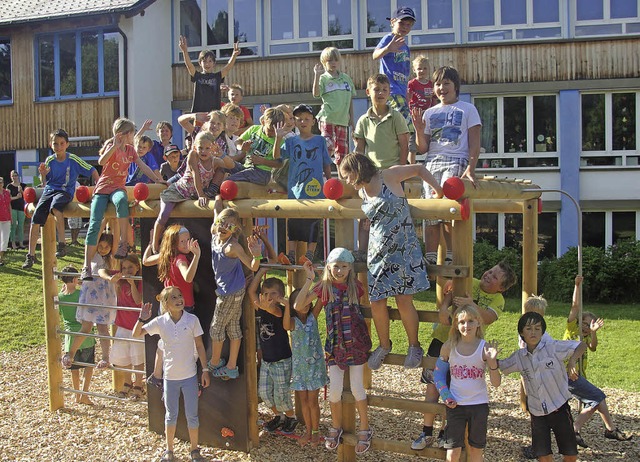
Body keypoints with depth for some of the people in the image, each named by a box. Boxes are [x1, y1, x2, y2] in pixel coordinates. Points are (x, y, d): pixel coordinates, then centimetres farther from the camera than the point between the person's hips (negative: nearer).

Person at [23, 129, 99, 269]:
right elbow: (44, 183, 12)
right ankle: (31, 255, 1)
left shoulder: (73, 159, -3)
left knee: (55, 207, -38)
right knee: (35, 219, -10)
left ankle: (62, 244, -31)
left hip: (65, 191, -4)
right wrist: (43, 174, -10)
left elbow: (92, 171, 0)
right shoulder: (49, 160, 7)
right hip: (49, 190, 4)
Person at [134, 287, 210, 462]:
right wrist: (142, 319, -20)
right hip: (170, 376, 1)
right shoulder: (160, 322, -7)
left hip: (190, 375, -1)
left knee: (192, 415, 7)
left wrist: (205, 370, -3)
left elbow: (199, 346, -3)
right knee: (171, 415, 15)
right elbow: (136, 334, -1)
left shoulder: (192, 319, -10)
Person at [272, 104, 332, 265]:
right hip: (295, 190, 1)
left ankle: (309, 256, 8)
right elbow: (277, 155, -7)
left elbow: (326, 165, 9)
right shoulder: (291, 141, 7)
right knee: (292, 224, 5)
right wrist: (278, 138, -21)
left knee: (313, 225, 2)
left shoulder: (320, 141, 5)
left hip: (315, 189, -1)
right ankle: (290, 256, 10)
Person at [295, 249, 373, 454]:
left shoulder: (355, 286, -3)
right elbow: (298, 306, -13)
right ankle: (336, 426, 27)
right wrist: (309, 279, -14)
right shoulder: (324, 287, -3)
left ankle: (365, 429, 22)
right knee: (334, 390, 3)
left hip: (356, 343, -1)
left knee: (357, 388, 3)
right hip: (334, 343, 1)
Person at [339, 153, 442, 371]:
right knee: (376, 302, 2)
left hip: (403, 250, -5)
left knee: (404, 301, -5)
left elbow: (419, 169, 1)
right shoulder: (361, 194, 10)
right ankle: (384, 345, 25)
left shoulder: (389, 177, -7)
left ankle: (414, 346, 17)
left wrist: (439, 190, -4)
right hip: (377, 253, 5)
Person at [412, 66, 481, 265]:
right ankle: (431, 257, -5)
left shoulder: (468, 109, 10)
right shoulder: (429, 113, 19)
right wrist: (419, 130, -2)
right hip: (432, 163, 4)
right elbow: (422, 149, 16)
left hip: (457, 161, -4)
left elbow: (474, 144, 2)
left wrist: (470, 168, -13)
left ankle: (450, 256, -9)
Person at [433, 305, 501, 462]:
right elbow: (439, 372, 8)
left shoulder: (485, 348, -9)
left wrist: (492, 362, -25)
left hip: (479, 404, 0)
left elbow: (496, 383, -9)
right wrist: (445, 395, -4)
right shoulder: (449, 347, -5)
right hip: (455, 404, 0)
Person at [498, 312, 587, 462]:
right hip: (537, 412, 3)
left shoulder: (553, 347, -11)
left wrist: (572, 361, -31)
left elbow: (582, 345, -12)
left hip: (559, 407, -2)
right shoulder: (519, 357, 1)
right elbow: (500, 366, 12)